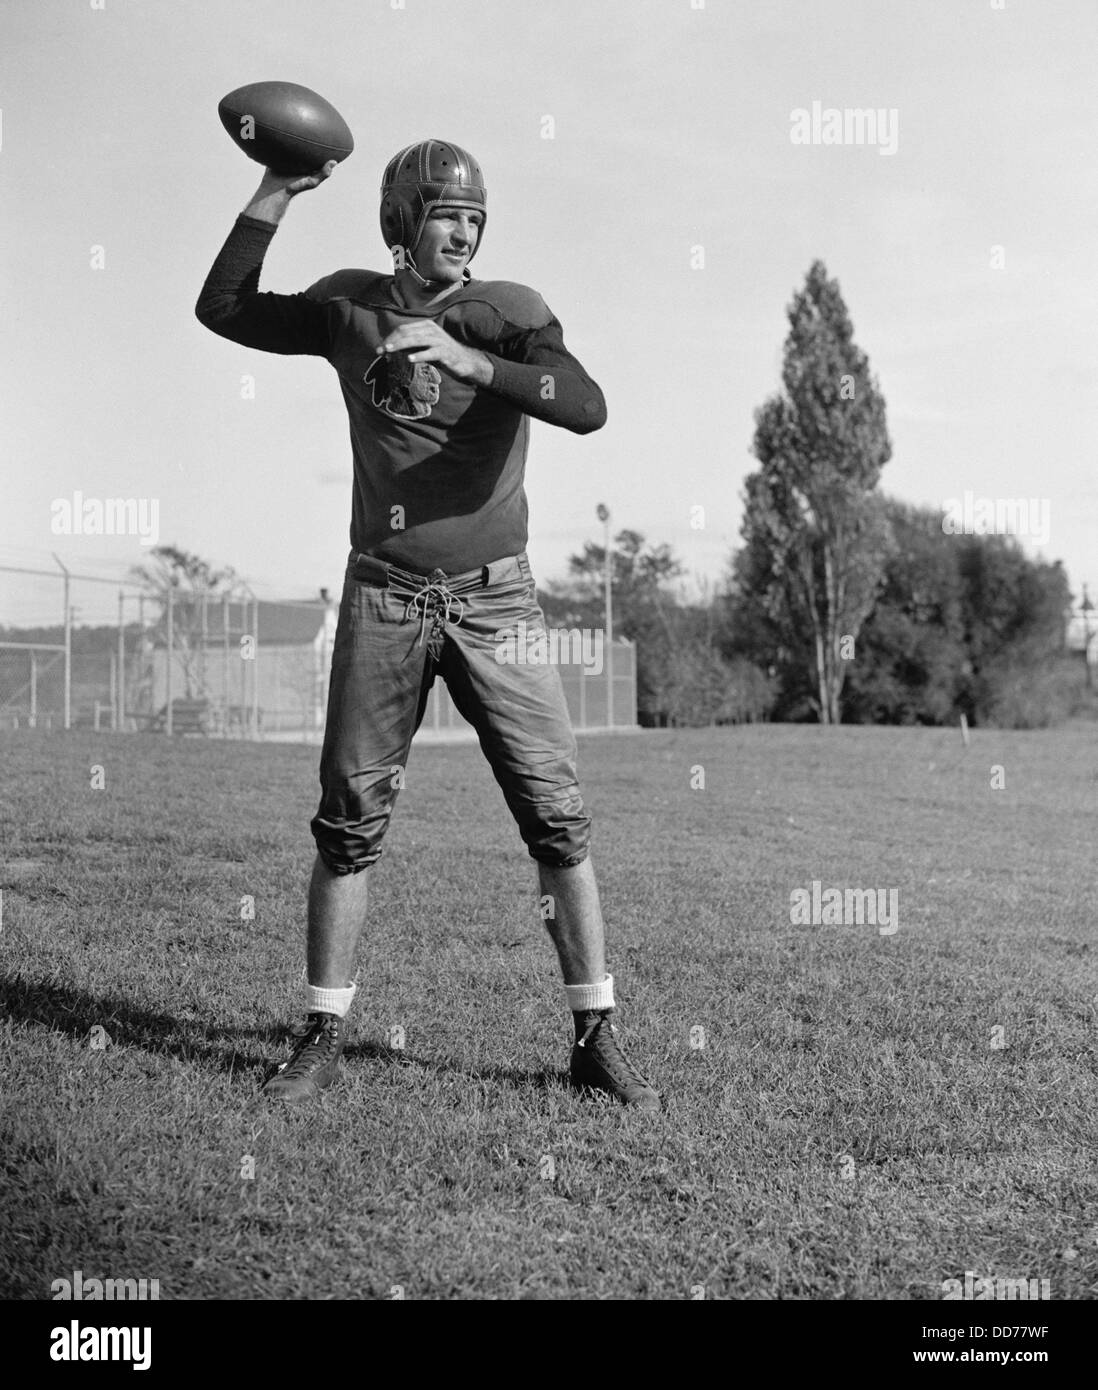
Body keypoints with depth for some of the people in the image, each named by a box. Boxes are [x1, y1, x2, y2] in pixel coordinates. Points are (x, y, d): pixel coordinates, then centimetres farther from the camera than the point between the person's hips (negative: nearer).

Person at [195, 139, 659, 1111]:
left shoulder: (509, 310, -2)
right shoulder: (350, 306, 8)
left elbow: (587, 407, -18)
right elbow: (224, 310, 9)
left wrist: (461, 358, -29)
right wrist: (276, 194, 2)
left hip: (496, 598, -1)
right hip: (384, 599, 2)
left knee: (558, 818, -3)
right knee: (350, 821, 3)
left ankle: (598, 1041, 7)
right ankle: (323, 1040, 14)